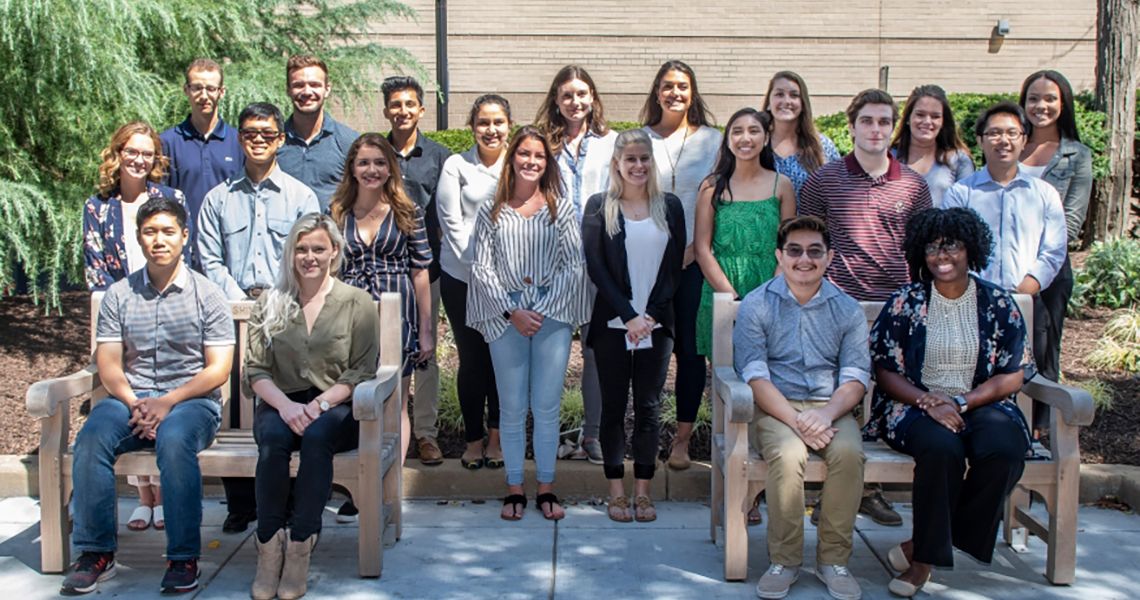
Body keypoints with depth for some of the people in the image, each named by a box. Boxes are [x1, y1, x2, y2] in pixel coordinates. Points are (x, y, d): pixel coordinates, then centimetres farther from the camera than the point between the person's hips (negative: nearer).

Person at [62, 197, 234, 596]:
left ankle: (184, 558, -27)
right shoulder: (119, 295, 12)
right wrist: (135, 405, -14)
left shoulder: (206, 295, 3)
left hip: (192, 399, -3)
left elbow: (218, 369, -3)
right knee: (91, 438, -27)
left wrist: (167, 403, -16)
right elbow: (108, 365, 5)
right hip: (131, 397, 3)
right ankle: (96, 553, -17)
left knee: (174, 439, -35)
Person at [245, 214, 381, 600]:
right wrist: (284, 404, -15)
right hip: (281, 404, 2)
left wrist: (320, 403, -16)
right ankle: (269, 548, -27)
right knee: (273, 437, -33)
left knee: (317, 435, -35)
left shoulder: (358, 303, 5)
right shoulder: (270, 303, 11)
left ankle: (299, 549, -31)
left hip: (336, 408, -1)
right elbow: (255, 370, 4)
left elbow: (362, 372, -1)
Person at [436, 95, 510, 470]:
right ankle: (474, 439, 18)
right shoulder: (456, 166, 1)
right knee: (472, 359, 4)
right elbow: (453, 223, -3)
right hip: (462, 277, -1)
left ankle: (496, 436, 21)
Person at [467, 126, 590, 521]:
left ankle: (546, 488, 13)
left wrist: (543, 310, -7)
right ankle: (514, 488, 14)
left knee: (547, 407, 1)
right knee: (512, 408, 3)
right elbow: (481, 267, 3)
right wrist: (511, 312, -8)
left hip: (552, 316, 0)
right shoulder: (491, 212, 8)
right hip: (505, 318, 0)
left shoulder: (561, 208, 7)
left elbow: (574, 265, 2)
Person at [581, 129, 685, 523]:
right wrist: (629, 315, -11)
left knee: (649, 406, 3)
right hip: (612, 324, -1)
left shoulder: (669, 206, 8)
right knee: (614, 405, 4)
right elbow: (596, 267, -3)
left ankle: (643, 490, 12)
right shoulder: (599, 207, 2)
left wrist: (651, 314, -7)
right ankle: (616, 492, 12)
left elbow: (674, 266, 5)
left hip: (655, 324, 2)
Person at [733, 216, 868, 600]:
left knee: (849, 453, -29)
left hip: (829, 407, 2)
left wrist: (826, 414, -19)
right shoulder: (756, 305, 2)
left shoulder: (848, 309, 9)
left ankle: (833, 559, -13)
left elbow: (856, 376, 2)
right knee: (788, 454, -32)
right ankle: (784, 560, -15)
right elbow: (754, 375, -7)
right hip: (775, 408, -2)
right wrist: (796, 420, -20)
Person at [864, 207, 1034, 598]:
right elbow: (885, 371, 1)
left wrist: (962, 403, -13)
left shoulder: (998, 304, 6)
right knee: (941, 447, -36)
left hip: (982, 405, 2)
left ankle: (923, 548, -17)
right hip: (916, 405, -1)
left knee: (1003, 449, -32)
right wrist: (928, 402, -17)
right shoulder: (904, 303, 4)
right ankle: (926, 555, -17)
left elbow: (1013, 375, 3)